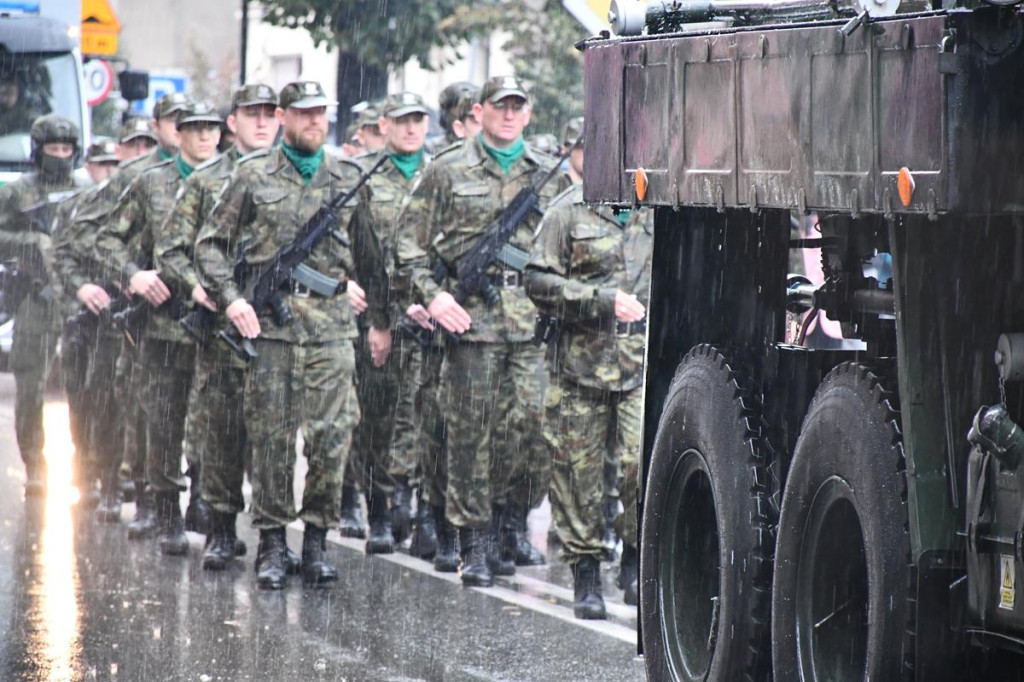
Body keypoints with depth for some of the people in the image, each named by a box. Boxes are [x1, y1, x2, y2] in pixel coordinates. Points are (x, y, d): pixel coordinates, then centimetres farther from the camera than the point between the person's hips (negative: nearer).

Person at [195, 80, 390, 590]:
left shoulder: (348, 180, 13)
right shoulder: (253, 178, 6)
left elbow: (368, 257, 20)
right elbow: (209, 244, 6)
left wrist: (380, 319, 20)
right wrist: (230, 298, -8)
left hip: (331, 323, 1)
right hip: (268, 321, -1)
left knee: (332, 435, -7)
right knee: (271, 438, 1)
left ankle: (317, 539, 3)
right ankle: (271, 543, 8)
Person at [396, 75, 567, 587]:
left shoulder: (546, 175, 14)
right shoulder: (448, 172, 6)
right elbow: (411, 242, 5)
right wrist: (431, 295, -8)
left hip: (533, 318, 2)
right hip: (470, 314, -2)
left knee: (532, 421, -9)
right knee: (470, 430, -1)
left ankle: (507, 513, 14)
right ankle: (474, 543, 6)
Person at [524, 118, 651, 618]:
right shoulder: (568, 212, 1)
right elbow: (540, 283, -6)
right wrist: (605, 301, -14)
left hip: (646, 364, 2)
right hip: (582, 362, -2)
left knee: (646, 462, -14)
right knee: (579, 471, 2)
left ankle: (636, 559, 6)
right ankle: (585, 575, 14)